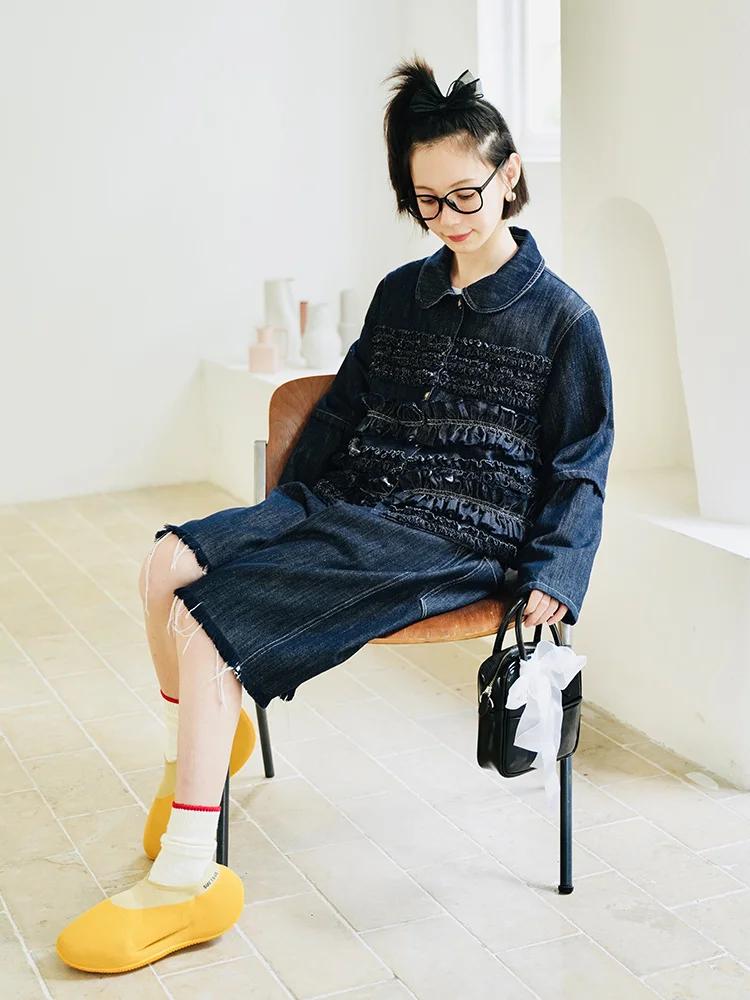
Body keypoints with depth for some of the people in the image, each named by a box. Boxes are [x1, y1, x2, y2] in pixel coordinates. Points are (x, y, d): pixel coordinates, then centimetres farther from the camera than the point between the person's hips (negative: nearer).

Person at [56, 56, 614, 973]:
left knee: (208, 615, -22)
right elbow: (342, 408, 24)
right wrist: (284, 511, 20)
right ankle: (199, 744, 12)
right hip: (345, 503, 7)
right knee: (169, 563, -15)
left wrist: (550, 583, -13)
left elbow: (578, 470, -1)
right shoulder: (402, 293, 16)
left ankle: (186, 880, -16)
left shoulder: (560, 318, -1)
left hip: (454, 539, -6)